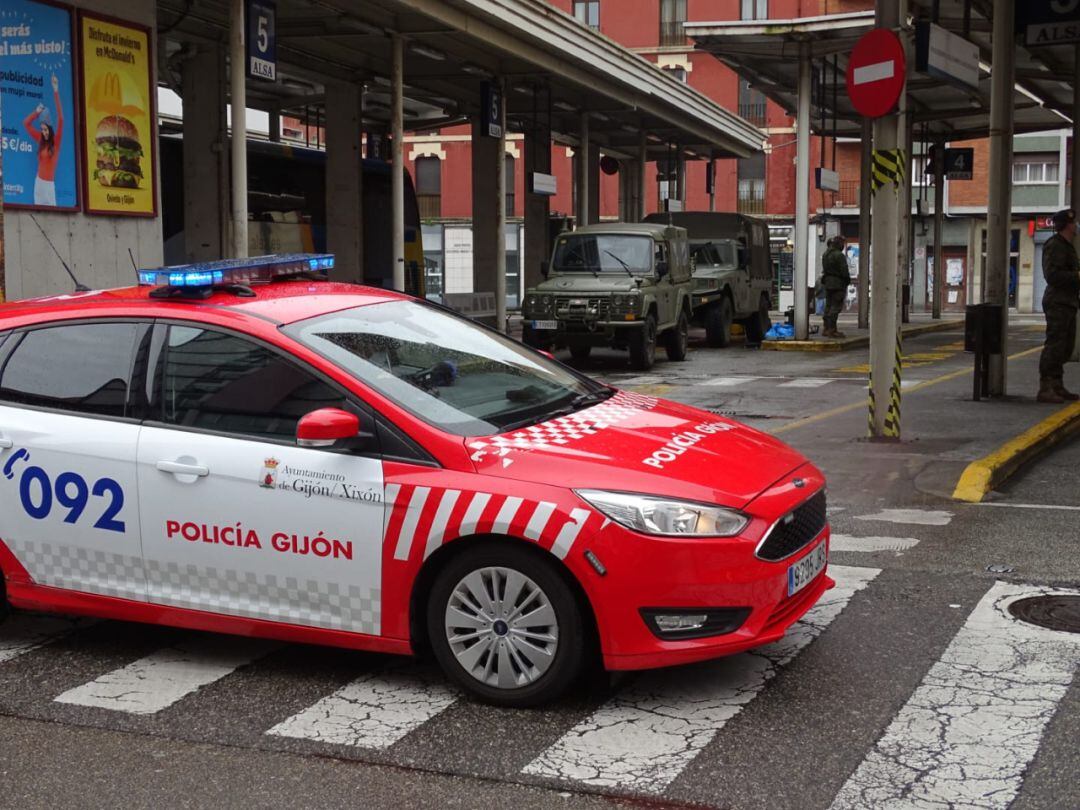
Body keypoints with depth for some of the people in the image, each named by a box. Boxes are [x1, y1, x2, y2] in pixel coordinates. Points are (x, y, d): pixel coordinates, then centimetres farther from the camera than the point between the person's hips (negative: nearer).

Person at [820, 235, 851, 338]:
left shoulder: (825, 254, 12)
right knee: (836, 306, -8)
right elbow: (844, 271, -17)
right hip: (838, 283, -9)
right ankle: (832, 330, -10)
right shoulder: (839, 255, -16)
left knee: (829, 305, 14)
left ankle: (826, 329, 18)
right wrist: (847, 280, -5)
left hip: (827, 282, 9)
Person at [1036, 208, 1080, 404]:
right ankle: (1045, 389, -14)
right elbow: (1052, 275, -22)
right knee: (1054, 345, -13)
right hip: (1058, 304, -11)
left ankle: (1057, 387, 19)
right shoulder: (1055, 245, -12)